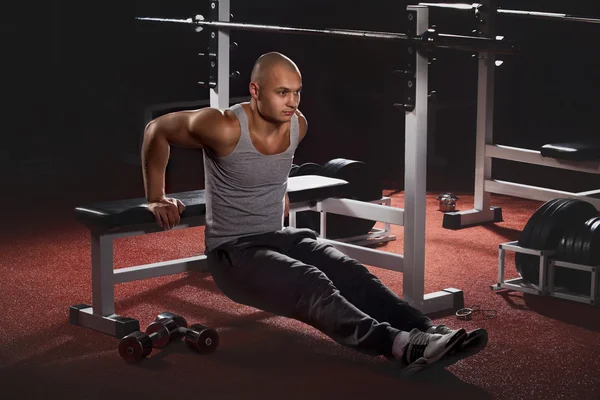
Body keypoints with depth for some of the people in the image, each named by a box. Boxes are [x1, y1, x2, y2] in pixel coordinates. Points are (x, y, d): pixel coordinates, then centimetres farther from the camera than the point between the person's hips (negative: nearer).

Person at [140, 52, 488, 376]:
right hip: (233, 250, -6)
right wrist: (157, 199, -3)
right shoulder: (225, 128, -21)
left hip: (280, 235, 6)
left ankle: (431, 333, -38)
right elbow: (158, 131, -7)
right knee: (311, 285, -33)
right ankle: (398, 345, -52)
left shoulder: (298, 125, -1)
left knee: (353, 275, -21)